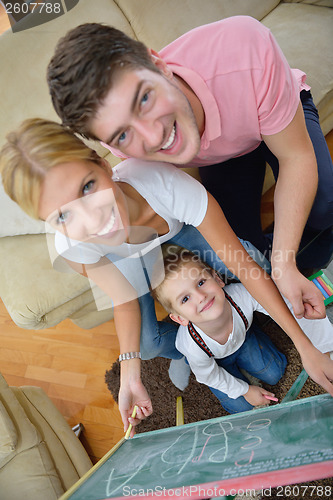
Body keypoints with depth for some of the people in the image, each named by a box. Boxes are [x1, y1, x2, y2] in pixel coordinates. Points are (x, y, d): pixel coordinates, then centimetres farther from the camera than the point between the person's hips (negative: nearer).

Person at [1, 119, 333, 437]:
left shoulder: (169, 187, -46)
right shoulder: (72, 247, -39)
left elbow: (247, 266, -36)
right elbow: (125, 301, -20)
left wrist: (306, 346, -30)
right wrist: (129, 375, -30)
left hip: (177, 223, 0)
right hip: (128, 256, 0)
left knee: (250, 258, -21)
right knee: (147, 342, -12)